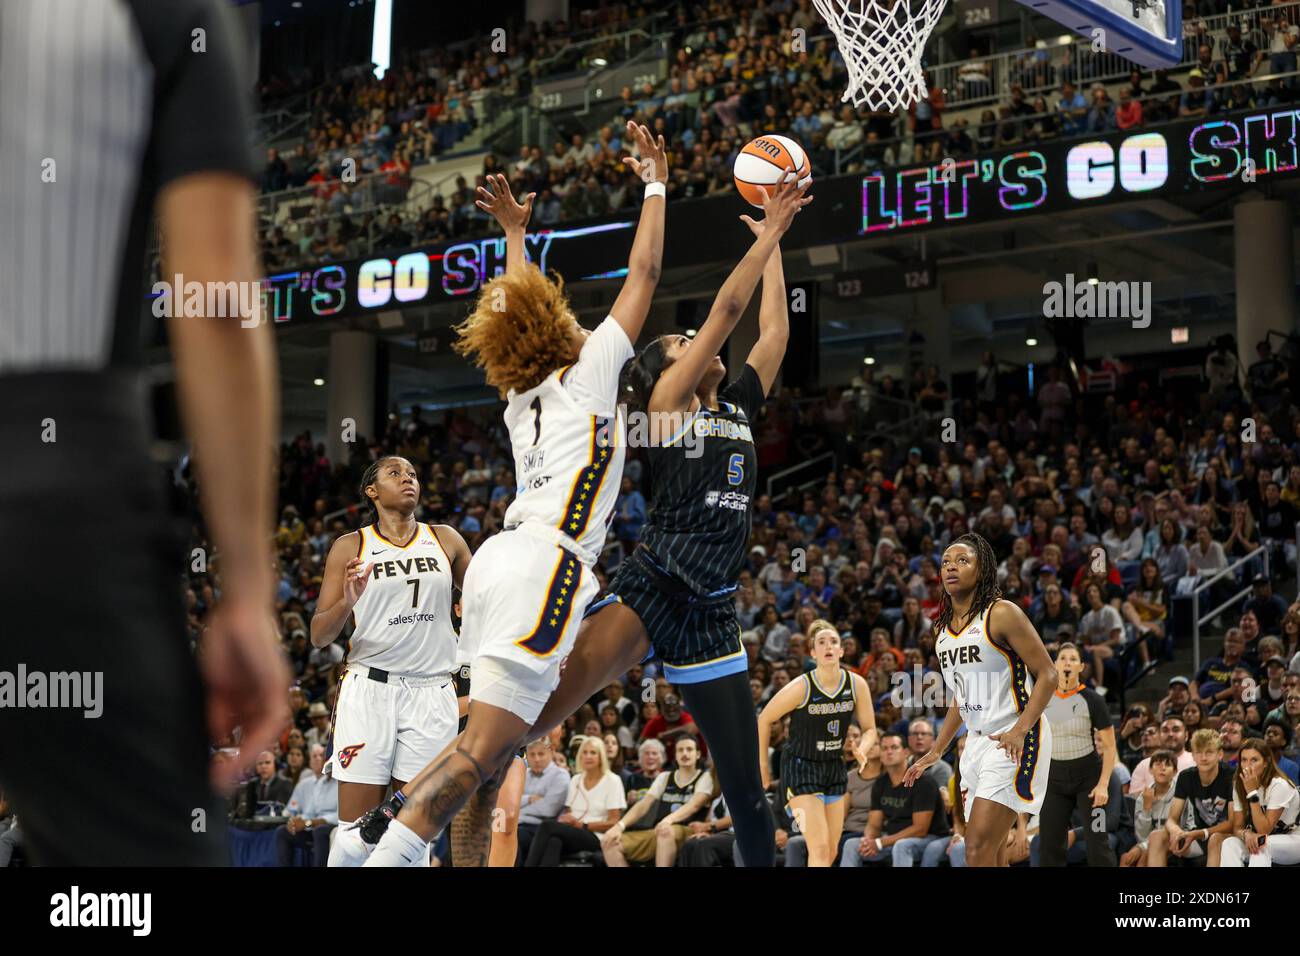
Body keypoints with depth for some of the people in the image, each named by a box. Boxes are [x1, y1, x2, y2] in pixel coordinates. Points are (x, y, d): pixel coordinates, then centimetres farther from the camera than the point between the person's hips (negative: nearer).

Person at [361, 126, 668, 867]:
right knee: (484, 750, -15)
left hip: (501, 560, 9)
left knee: (494, 746, 15)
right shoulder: (589, 373, 6)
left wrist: (517, 234, 52)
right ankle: (386, 853, -24)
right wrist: (657, 183, 21)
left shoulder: (522, 395, 22)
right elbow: (644, 272, 11)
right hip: (545, 565, -8)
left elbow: (516, 312, 42)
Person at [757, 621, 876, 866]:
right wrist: (763, 765, -1)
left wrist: (862, 750, -19)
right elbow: (765, 720, -6)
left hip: (835, 769, 6)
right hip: (801, 768, -6)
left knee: (831, 853, 10)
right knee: (819, 849, -16)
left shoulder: (857, 685, -8)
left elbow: (869, 729, 3)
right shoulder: (801, 687, -19)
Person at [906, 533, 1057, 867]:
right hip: (977, 741, 8)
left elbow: (1047, 675, -13)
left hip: (1014, 741, -8)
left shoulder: (1001, 614, -10)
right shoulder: (943, 629, 13)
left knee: (978, 848, -16)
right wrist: (936, 752, 22)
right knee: (992, 854, 9)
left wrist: (1020, 730, -24)